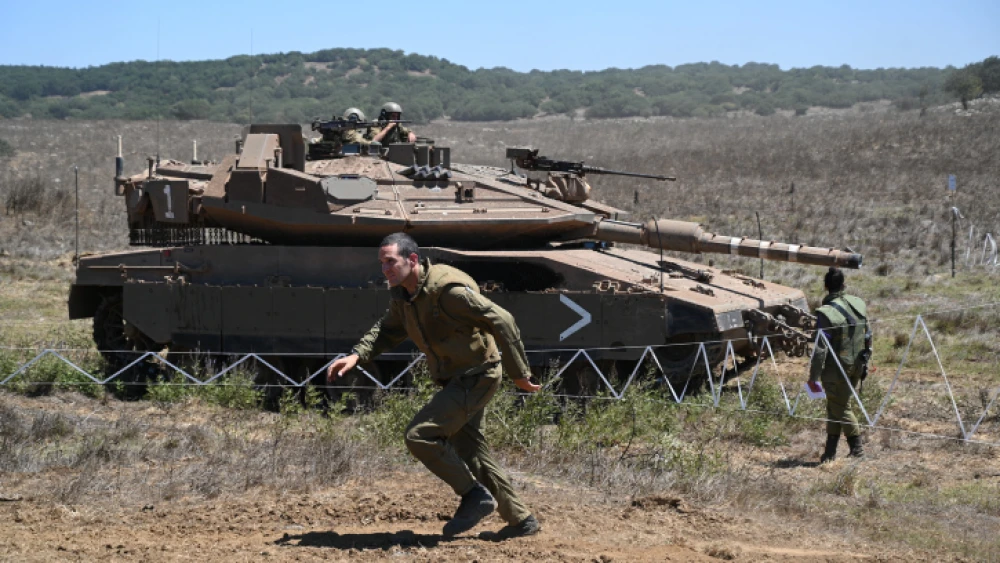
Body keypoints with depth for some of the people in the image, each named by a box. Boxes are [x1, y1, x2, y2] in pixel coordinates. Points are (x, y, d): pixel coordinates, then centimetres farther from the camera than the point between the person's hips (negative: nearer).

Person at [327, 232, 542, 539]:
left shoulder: (448, 289, -26)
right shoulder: (401, 295, 2)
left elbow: (501, 321, -23)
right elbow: (387, 330, 17)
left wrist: (519, 374, -17)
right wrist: (356, 356, -2)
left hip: (477, 378, -10)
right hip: (455, 380, 10)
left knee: (420, 435, -18)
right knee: (469, 452, 16)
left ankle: (474, 495, -4)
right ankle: (521, 520, 27)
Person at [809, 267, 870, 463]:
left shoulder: (826, 313, -20)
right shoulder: (859, 305, 0)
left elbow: (820, 349, -19)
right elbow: (868, 336, 11)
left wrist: (813, 377, -12)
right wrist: (865, 362, 23)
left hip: (836, 369, -7)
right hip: (857, 366, 7)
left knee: (840, 408, 9)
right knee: (834, 405, 17)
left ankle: (857, 446, 16)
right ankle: (830, 449, 20)